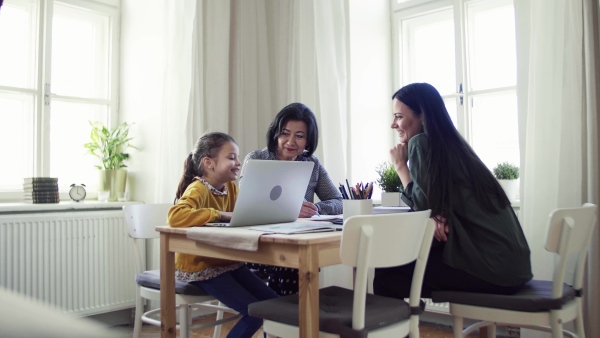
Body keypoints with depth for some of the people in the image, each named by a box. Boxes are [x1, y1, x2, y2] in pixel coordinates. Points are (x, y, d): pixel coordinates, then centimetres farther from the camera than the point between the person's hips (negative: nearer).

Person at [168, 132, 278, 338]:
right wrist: (222, 215, -36)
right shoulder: (197, 189, -20)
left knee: (274, 304, 2)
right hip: (201, 267, -8)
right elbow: (175, 216, -39)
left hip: (228, 262, 8)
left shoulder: (231, 188, 5)